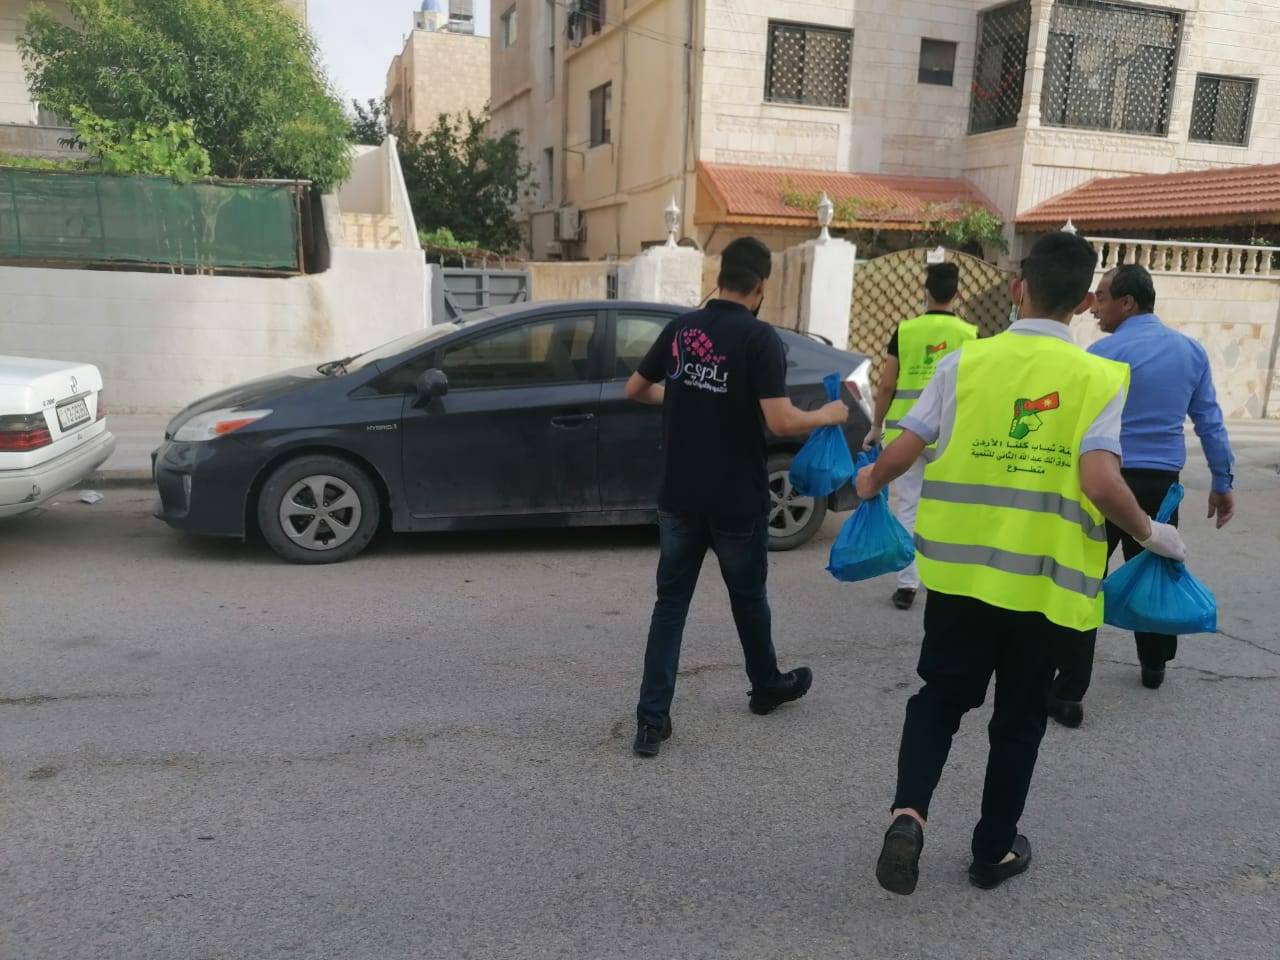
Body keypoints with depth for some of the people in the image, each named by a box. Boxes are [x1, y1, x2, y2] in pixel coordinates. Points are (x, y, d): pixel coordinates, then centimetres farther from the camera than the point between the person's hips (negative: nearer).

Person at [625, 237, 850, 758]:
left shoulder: (680, 328, 3)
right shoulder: (760, 338, -14)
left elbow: (635, 390, 13)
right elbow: (780, 421, -22)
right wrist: (827, 416, -3)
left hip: (679, 496, 4)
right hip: (736, 500, -3)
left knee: (671, 602, 8)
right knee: (748, 597, 17)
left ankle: (652, 719, 5)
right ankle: (768, 686, 40)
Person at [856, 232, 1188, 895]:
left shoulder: (966, 362, -4)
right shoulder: (1098, 378, -6)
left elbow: (901, 453, -6)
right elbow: (1101, 484, -18)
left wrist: (870, 482, 16)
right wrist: (1151, 535, 1)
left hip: (960, 568, 1)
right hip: (1044, 579, 0)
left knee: (941, 697, 18)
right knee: (1020, 717, 17)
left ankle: (908, 812, -2)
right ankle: (994, 850, 30)